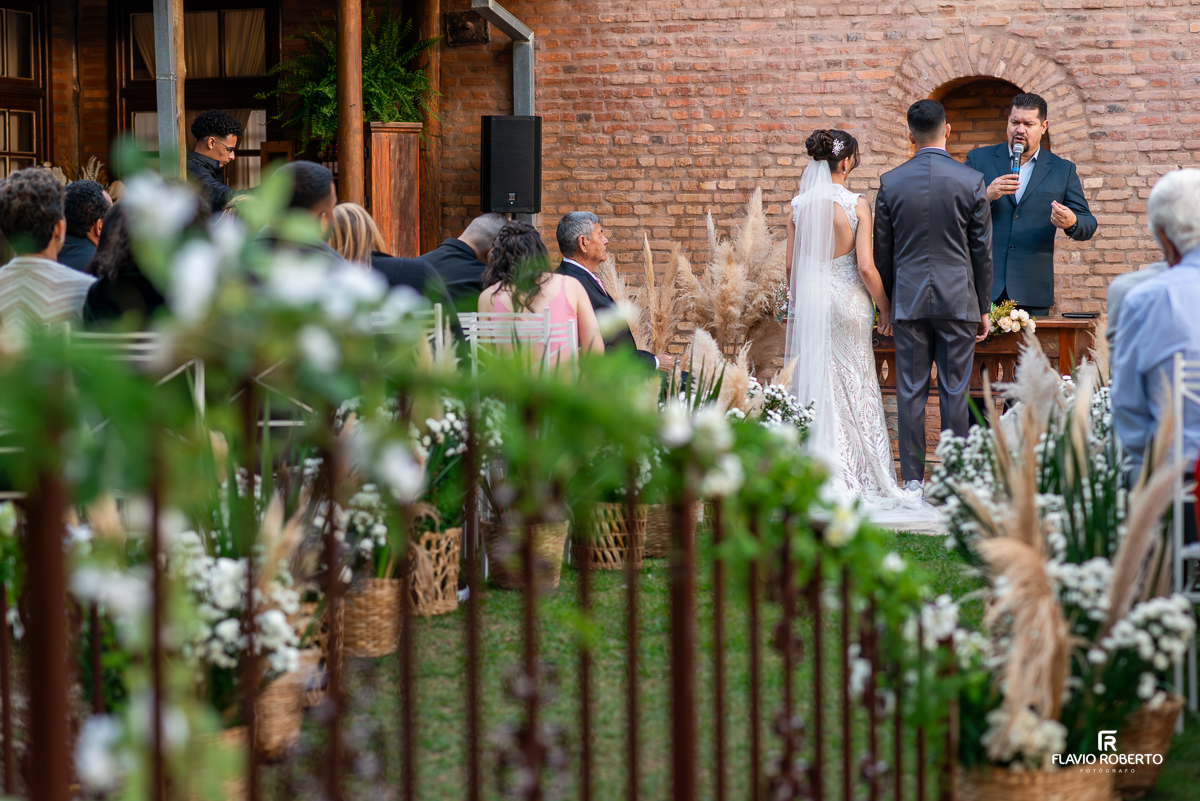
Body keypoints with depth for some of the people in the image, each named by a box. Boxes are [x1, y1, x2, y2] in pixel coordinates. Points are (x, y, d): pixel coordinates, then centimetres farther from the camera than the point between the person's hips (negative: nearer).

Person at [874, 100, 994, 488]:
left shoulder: (890, 183, 0)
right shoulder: (972, 181, -4)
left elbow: (882, 252, 6)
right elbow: (982, 251, 1)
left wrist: (888, 306, 16)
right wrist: (984, 307, 9)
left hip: (908, 301, 1)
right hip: (958, 300, -1)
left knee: (910, 393, 4)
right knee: (954, 391, 2)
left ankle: (912, 479, 5)